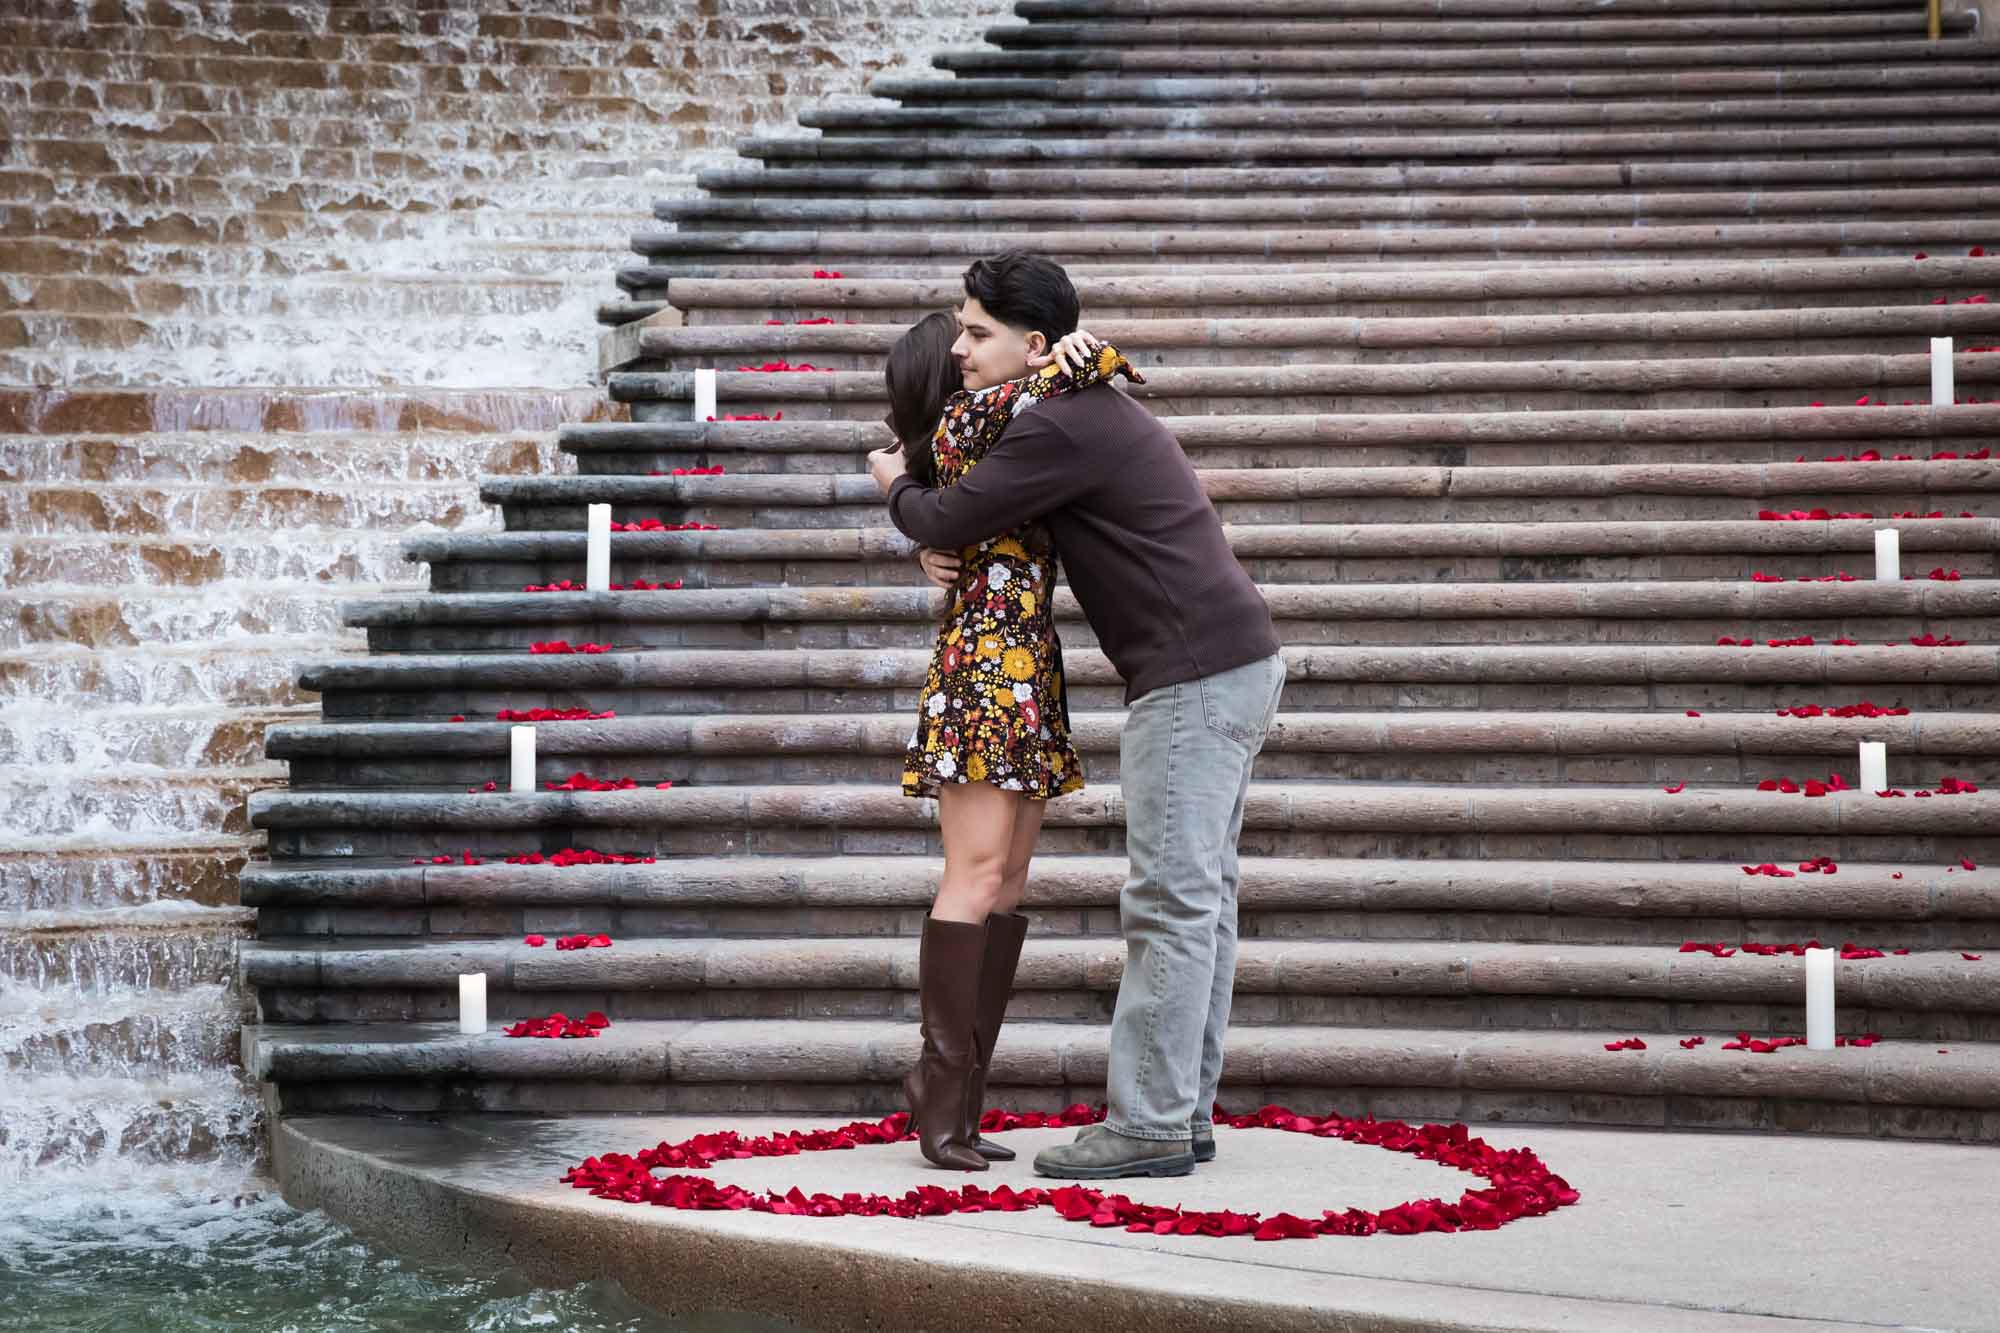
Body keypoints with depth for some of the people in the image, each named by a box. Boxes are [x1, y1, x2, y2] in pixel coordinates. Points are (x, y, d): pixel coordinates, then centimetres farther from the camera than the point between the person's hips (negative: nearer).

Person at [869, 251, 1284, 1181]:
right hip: (1236, 661, 11)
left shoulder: (1061, 427, -14)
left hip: (1194, 676, -11)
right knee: (1201, 896, 10)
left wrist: (896, 486, 10)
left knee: (1170, 901, -9)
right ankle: (1186, 1111, 15)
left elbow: (945, 523, -13)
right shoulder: (1097, 410, 20)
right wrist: (946, 536, 8)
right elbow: (979, 526, 30)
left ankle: (1149, 1126, -7)